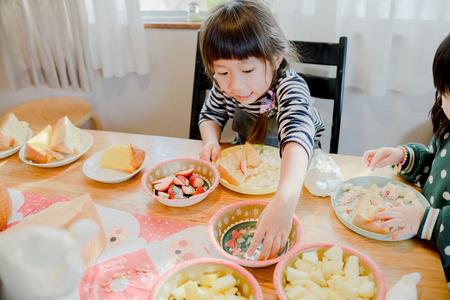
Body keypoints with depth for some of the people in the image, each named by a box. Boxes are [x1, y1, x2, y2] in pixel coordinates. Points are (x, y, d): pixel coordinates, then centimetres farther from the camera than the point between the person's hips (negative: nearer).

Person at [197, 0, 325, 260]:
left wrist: (284, 202, -72)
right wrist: (211, 141, -23)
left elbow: (298, 137, -54)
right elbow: (210, 115, 2)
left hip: (291, 164, -4)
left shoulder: (290, 89, -36)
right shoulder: (224, 86, -18)